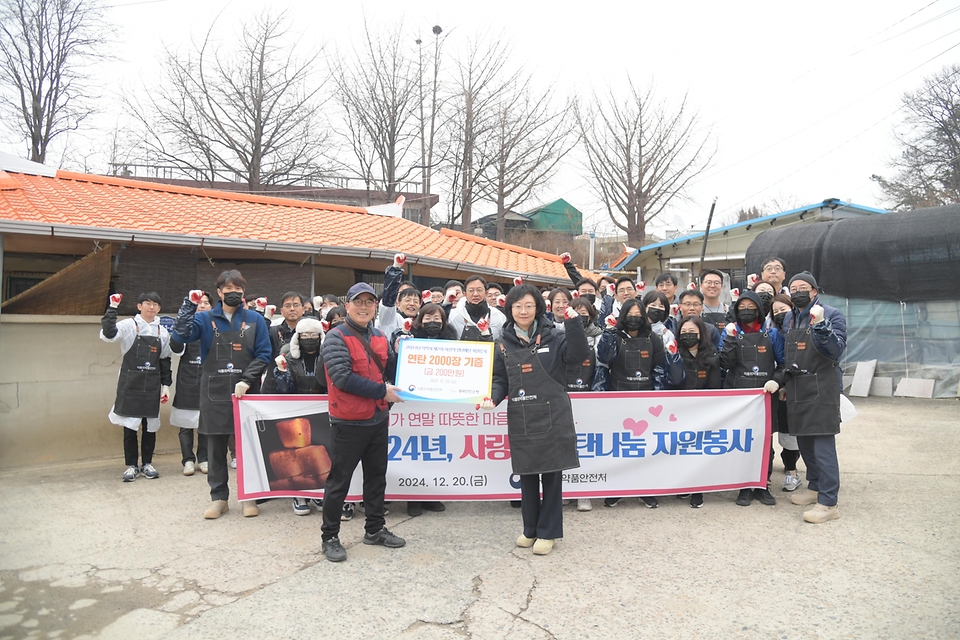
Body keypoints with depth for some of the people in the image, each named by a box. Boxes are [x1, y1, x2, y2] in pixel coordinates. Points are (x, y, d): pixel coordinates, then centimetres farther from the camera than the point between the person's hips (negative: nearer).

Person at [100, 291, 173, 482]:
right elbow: (108, 334, -21)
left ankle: (147, 463, 19)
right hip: (130, 384, -3)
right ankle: (131, 465, 12)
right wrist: (112, 308, -25)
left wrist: (166, 384, 10)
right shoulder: (129, 325, -2)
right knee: (130, 425, 1)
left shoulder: (162, 332, 10)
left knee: (150, 425, 7)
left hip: (152, 386, 3)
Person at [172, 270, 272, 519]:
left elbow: (263, 354, 0)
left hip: (246, 392, -1)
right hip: (215, 393, 1)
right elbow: (182, 334, -10)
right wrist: (189, 304, -15)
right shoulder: (206, 319, 7)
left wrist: (246, 380, -11)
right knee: (216, 447, 7)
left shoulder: (255, 319, 4)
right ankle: (218, 497, 19)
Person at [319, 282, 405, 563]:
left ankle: (375, 529, 32)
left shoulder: (380, 337, 9)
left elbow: (391, 372, 13)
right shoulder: (336, 337, -12)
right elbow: (342, 376, -23)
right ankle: (329, 537, 17)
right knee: (339, 480, 3)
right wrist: (381, 390, -21)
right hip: (348, 422, -7)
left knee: (376, 476, 17)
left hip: (378, 419, 7)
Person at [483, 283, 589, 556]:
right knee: (527, 475, 11)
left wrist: (573, 324, -24)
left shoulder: (553, 337, -1)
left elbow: (579, 355, -14)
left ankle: (548, 532, 18)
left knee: (551, 474, 4)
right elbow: (500, 379, 9)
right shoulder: (504, 344, 7)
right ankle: (530, 529, 27)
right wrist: (493, 397, -10)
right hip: (521, 420, 3)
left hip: (552, 417, -3)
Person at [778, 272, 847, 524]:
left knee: (823, 445, -7)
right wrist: (780, 381, 15)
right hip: (796, 389, 7)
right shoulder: (789, 319, 13)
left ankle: (828, 503, -2)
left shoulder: (831, 315, -6)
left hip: (821, 388, -7)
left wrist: (820, 325, -30)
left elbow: (836, 351, -18)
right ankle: (815, 487, 31)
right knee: (804, 442, 15)